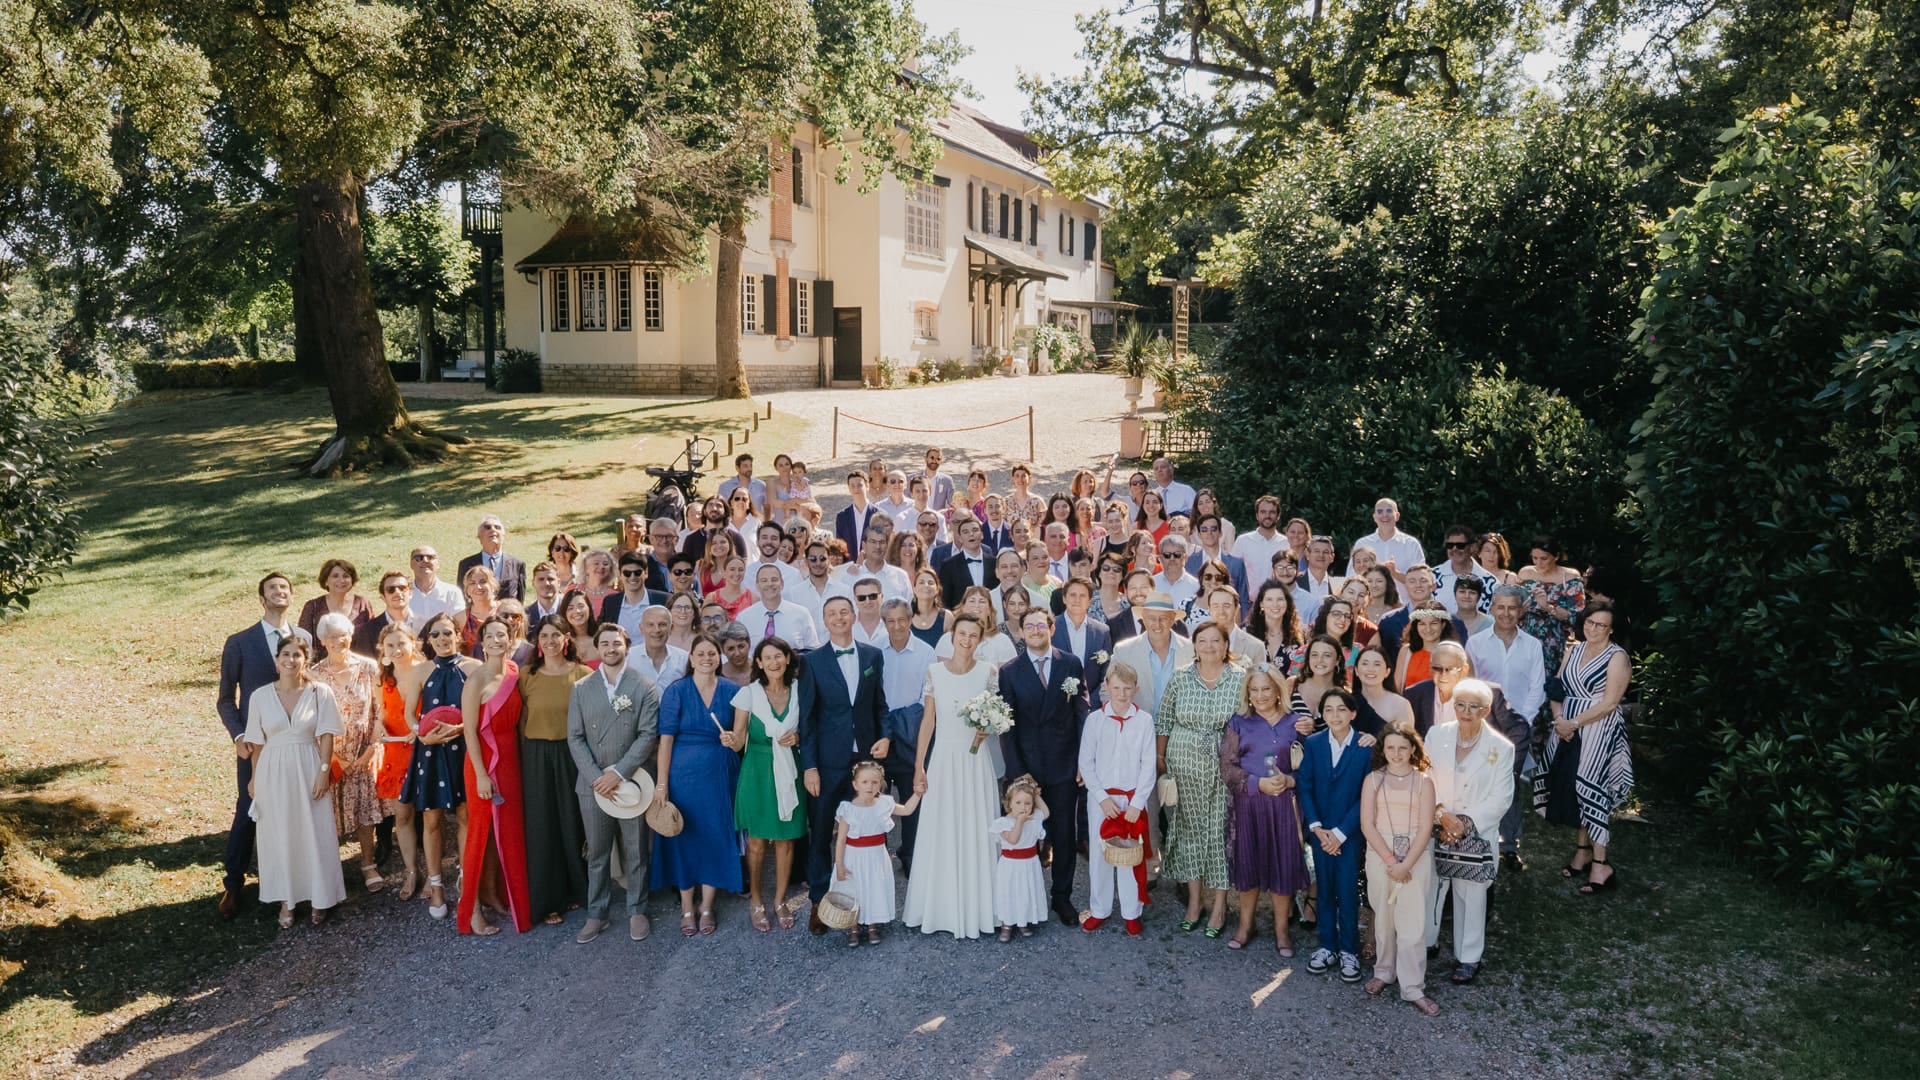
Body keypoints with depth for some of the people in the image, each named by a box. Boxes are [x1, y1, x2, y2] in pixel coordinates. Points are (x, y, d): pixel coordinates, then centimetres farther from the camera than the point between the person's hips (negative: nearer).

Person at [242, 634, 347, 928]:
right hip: (273, 773, 2)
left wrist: (323, 772, -11)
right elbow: (257, 742, 6)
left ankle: (320, 898, 19)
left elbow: (326, 736, -5)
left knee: (315, 835, 5)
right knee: (279, 836, 9)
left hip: (309, 771, -2)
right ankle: (287, 900, 21)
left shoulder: (320, 693, -5)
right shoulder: (260, 696, 1)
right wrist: (254, 778, 8)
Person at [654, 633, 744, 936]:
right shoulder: (676, 692, -5)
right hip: (683, 774, -2)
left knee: (715, 837, 6)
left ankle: (706, 908, 21)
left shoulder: (732, 691, 2)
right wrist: (661, 785, -11)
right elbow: (666, 739, -7)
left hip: (720, 775, 2)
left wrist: (734, 739, -14)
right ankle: (686, 909, 20)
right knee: (684, 837, 5)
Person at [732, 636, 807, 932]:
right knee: (757, 839, 5)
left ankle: (780, 900, 23)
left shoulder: (799, 691, 1)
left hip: (789, 771, 2)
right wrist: (731, 740, -26)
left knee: (786, 838, 8)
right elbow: (739, 737, -5)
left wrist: (798, 737, -9)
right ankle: (755, 901, 21)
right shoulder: (748, 693, -4)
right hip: (758, 772, -2)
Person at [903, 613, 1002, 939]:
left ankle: (976, 907, 17)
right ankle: (941, 907, 17)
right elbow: (928, 720, 2)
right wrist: (918, 765, 0)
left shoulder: (988, 671, -2)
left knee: (976, 833, 4)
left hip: (976, 760, 0)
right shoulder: (934, 671, -1)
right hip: (944, 759, 0)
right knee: (941, 834, 5)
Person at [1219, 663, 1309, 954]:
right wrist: (1258, 783, -15)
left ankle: (1281, 928, 19)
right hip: (1247, 803, 0)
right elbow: (1227, 767, -2)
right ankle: (1245, 925, 24)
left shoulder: (1294, 723, 4)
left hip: (1283, 804, 0)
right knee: (1248, 863, 7)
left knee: (1283, 863, 3)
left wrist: (1289, 781, -16)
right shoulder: (1239, 723, 4)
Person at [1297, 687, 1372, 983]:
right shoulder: (1313, 743, -3)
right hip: (1320, 831, 3)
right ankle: (1327, 946, 23)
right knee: (1325, 890, 11)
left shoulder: (1366, 747, -11)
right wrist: (1317, 828, -10)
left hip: (1350, 832, -2)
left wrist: (1340, 833, -12)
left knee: (1348, 891, 2)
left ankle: (1348, 950, 16)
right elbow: (1305, 787, -1)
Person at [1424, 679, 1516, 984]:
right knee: (1428, 889, 12)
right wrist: (1442, 814, -16)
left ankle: (1469, 958, 25)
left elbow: (1501, 798, -8)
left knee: (1471, 898, 9)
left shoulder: (1501, 748, -9)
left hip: (1477, 837, -2)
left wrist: (1465, 822, -15)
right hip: (1435, 831, 2)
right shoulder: (1436, 735, -2)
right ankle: (1424, 943, 33)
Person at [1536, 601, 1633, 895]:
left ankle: (1601, 864, 2)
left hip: (1598, 733, -6)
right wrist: (1559, 719, -8)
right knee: (1573, 790, 9)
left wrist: (1574, 723, -15)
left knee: (1591, 789, -6)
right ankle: (1583, 849, 22)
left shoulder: (1617, 657, -9)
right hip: (1567, 730, 6)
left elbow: (1609, 703, -15)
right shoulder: (1574, 651, 10)